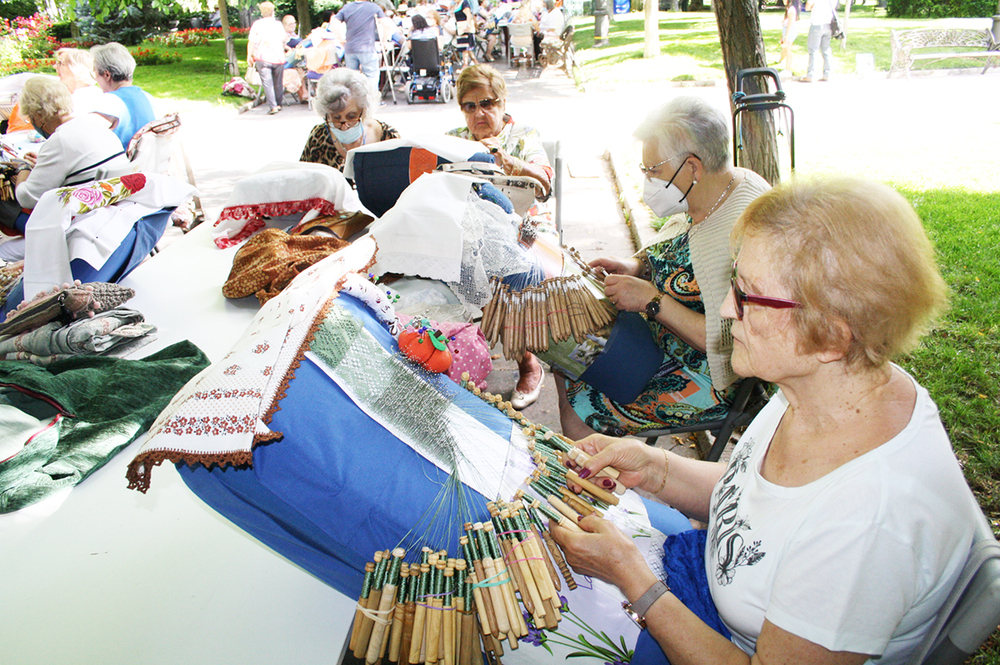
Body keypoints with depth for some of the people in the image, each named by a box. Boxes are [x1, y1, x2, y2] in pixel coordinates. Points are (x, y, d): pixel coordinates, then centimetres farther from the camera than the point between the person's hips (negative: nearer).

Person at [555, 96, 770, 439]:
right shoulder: (710, 198, -1)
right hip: (670, 342, 10)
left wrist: (651, 299, -25)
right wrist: (637, 265, -2)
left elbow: (729, 342, -30)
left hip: (715, 380, -9)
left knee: (579, 411, -13)